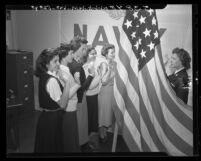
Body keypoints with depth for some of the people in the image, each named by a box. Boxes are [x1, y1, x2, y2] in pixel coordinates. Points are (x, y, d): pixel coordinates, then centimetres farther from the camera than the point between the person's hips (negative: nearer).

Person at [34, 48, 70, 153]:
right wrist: (67, 83, -26)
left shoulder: (44, 76, 5)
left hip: (46, 117, 9)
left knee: (45, 146, 23)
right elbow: (62, 104, -24)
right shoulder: (52, 80, -23)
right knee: (53, 147, 9)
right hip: (53, 119, -9)